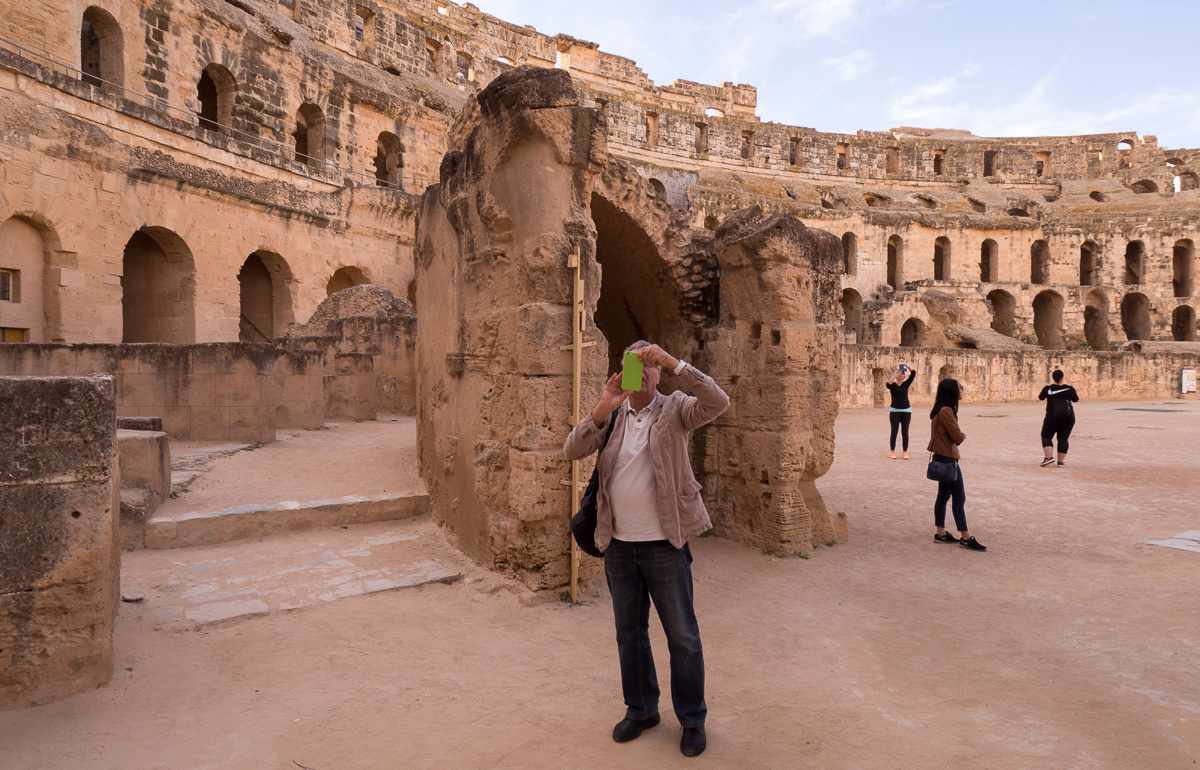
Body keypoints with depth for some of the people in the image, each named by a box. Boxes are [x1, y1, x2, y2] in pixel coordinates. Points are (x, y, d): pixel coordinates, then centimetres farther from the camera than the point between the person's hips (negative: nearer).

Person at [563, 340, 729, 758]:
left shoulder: (674, 410, -4)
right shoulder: (610, 416, 4)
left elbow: (718, 402, -22)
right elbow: (572, 451, -8)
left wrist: (673, 362, -30)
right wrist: (601, 410, -22)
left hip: (665, 544, -3)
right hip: (618, 546, 4)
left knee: (682, 636, 7)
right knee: (629, 633, 17)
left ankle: (692, 719, 25)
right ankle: (640, 710, 36)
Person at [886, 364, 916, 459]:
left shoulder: (906, 384, 7)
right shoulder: (893, 385, 1)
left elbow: (913, 373, -3)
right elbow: (888, 384, -24)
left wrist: (907, 366, -16)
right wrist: (895, 374, -28)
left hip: (906, 411, 2)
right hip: (895, 411, -2)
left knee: (905, 432, 3)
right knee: (894, 432, 1)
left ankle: (905, 452, 8)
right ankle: (893, 452, 7)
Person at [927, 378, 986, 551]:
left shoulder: (940, 410, 11)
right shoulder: (946, 411, -21)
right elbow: (958, 437, -20)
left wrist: (960, 435, -5)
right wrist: (963, 435, 1)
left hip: (941, 458, 10)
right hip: (948, 458, -10)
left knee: (943, 495, 14)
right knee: (959, 498, -4)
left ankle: (940, 532, 20)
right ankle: (965, 537, 2)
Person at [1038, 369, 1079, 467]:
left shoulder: (1048, 389, -4)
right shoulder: (1069, 389, 2)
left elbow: (1040, 398, 15)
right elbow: (1076, 399, 19)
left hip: (1053, 416, -2)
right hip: (1068, 416, 2)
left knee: (1046, 436, 10)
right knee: (1063, 438, 9)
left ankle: (1049, 457, -8)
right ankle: (1061, 461, 7)